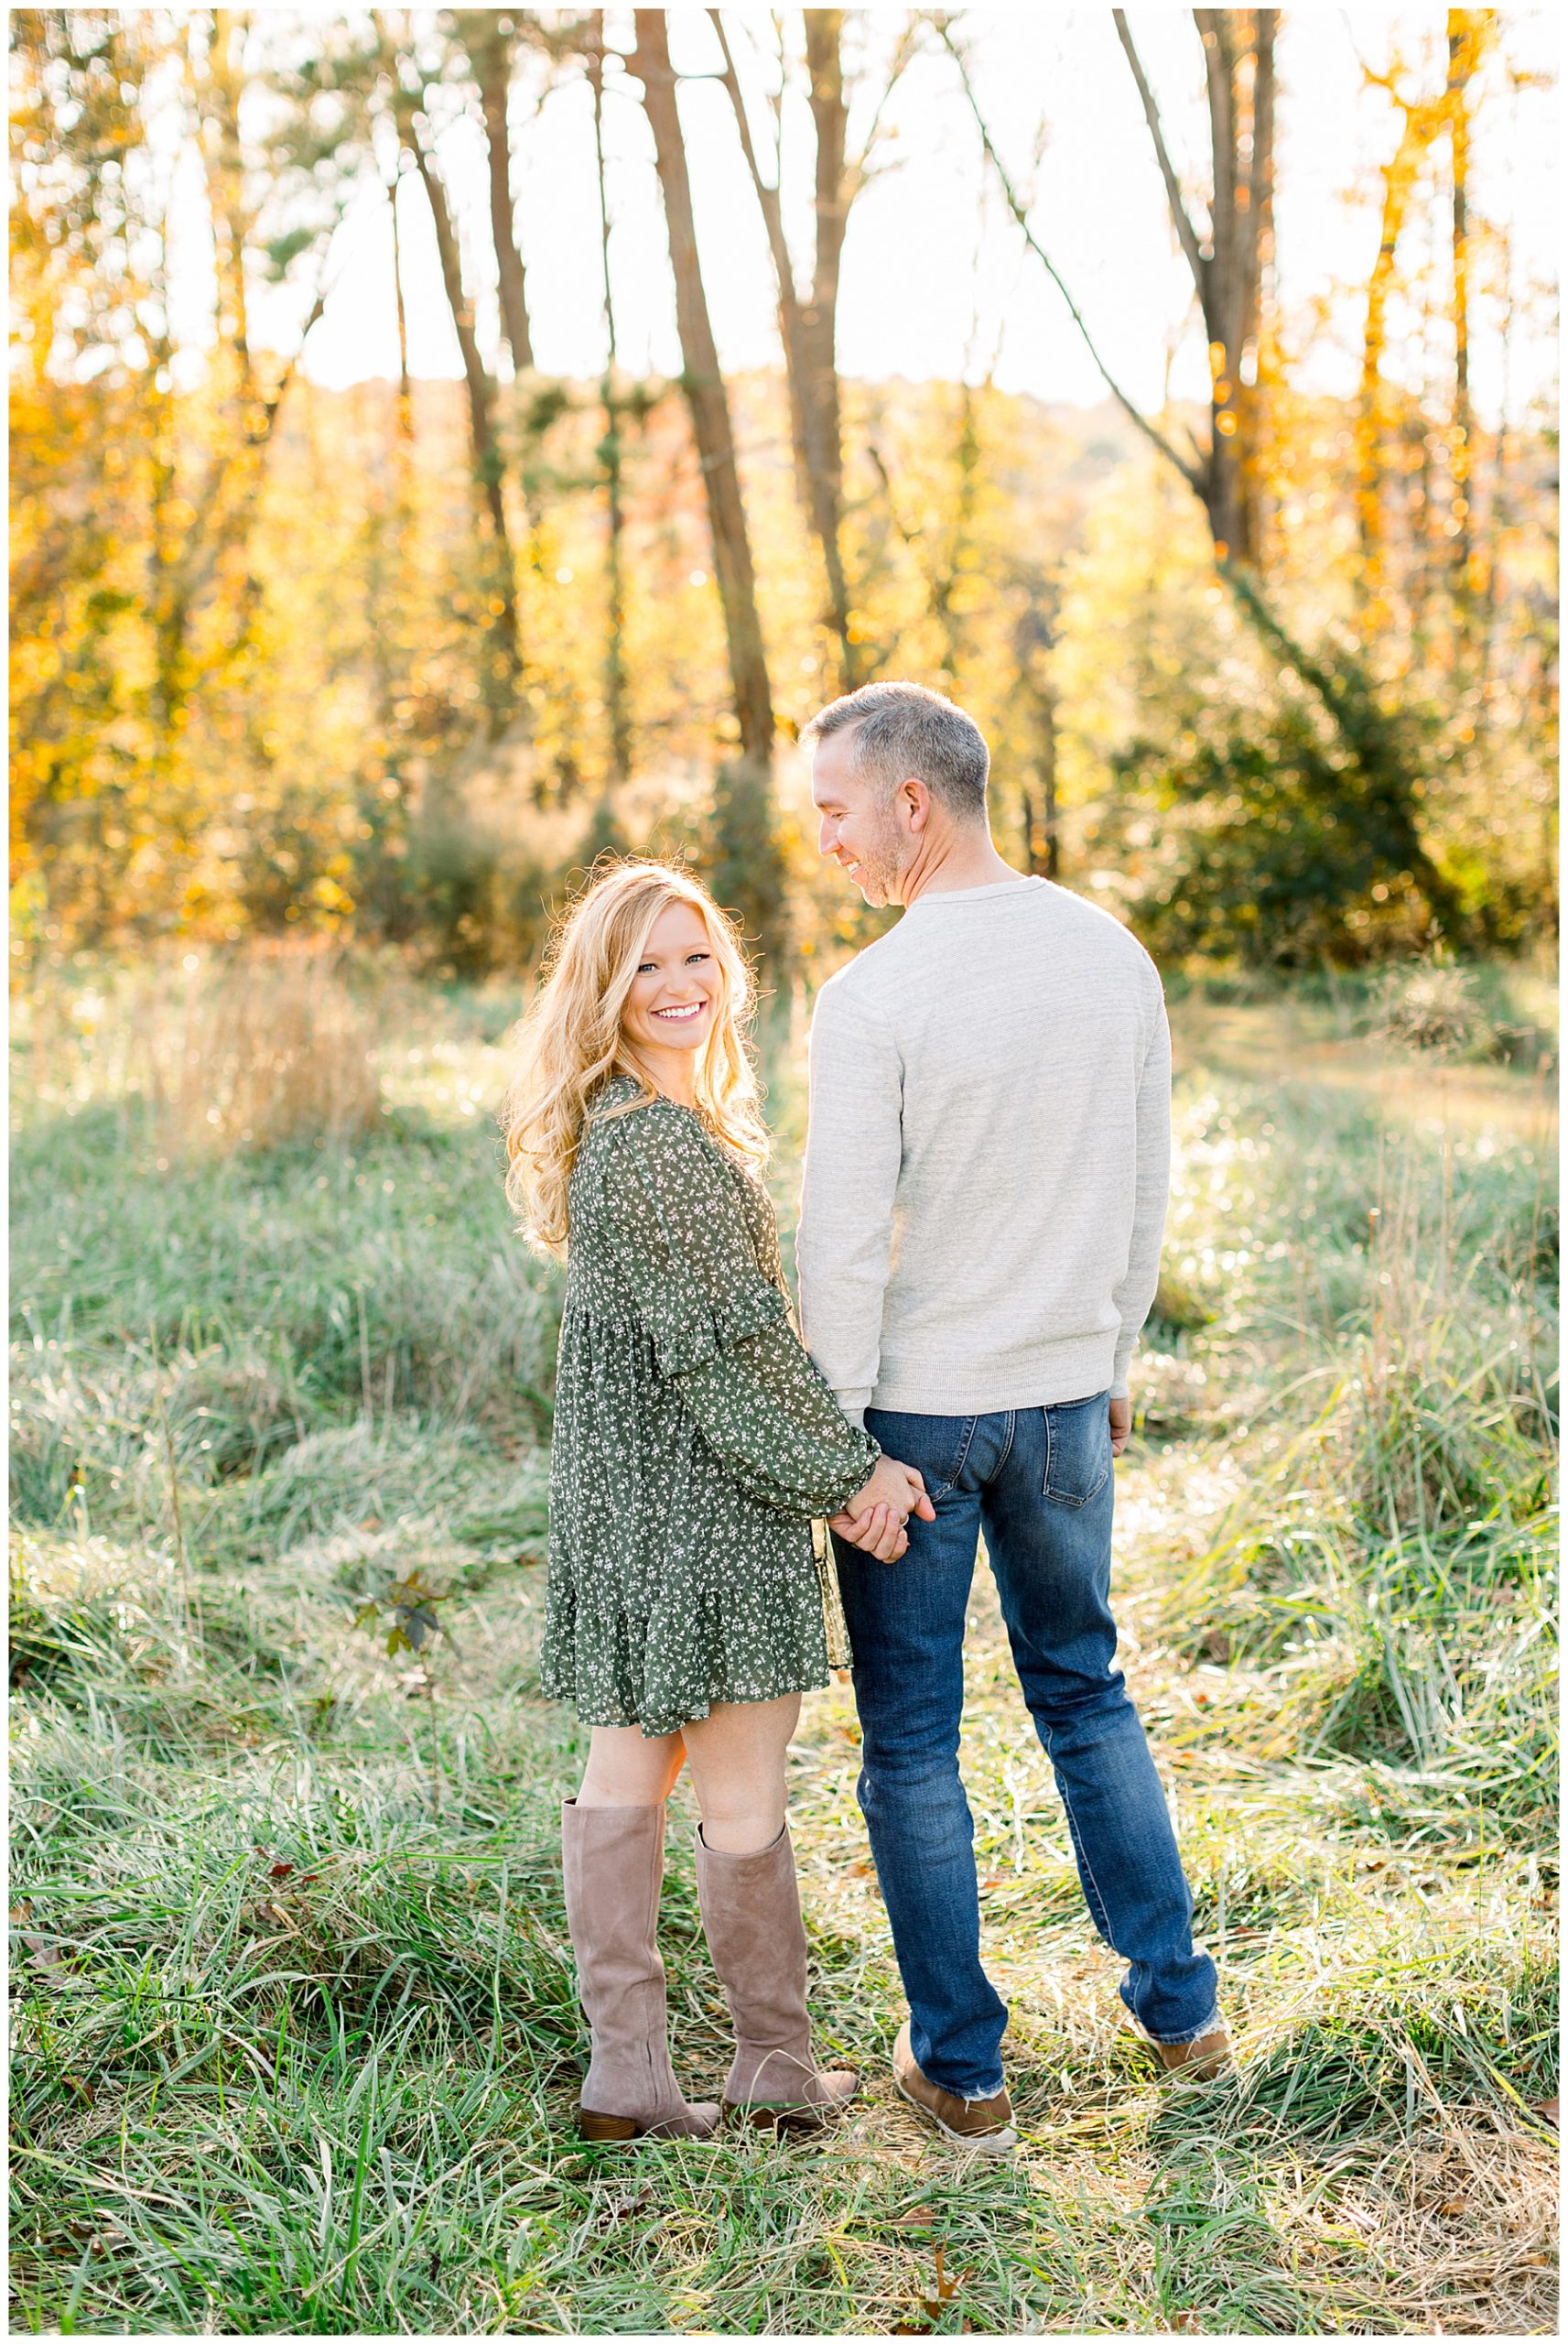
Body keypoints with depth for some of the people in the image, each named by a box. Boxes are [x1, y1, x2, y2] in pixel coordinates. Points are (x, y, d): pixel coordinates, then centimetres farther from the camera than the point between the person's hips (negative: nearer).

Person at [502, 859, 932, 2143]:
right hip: (700, 1497, -10)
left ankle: (626, 2074, 19)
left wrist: (832, 1458, 16)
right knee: (744, 1792, 3)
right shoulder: (655, 1141, -19)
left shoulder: (633, 1123, 14)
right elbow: (730, 1337, -20)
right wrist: (851, 1467, -12)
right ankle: (778, 2065, 18)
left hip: (623, 1488, 10)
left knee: (629, 1764, 12)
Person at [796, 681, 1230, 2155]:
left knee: (910, 1739, 9)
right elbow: (1146, 1193, 8)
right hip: (1062, 1398, 5)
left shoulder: (871, 997, -19)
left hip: (913, 1408, -5)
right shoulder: (1113, 956, 0)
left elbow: (842, 1246, -18)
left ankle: (961, 2067, 18)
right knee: (1082, 1690, 23)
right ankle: (1176, 2005, 29)